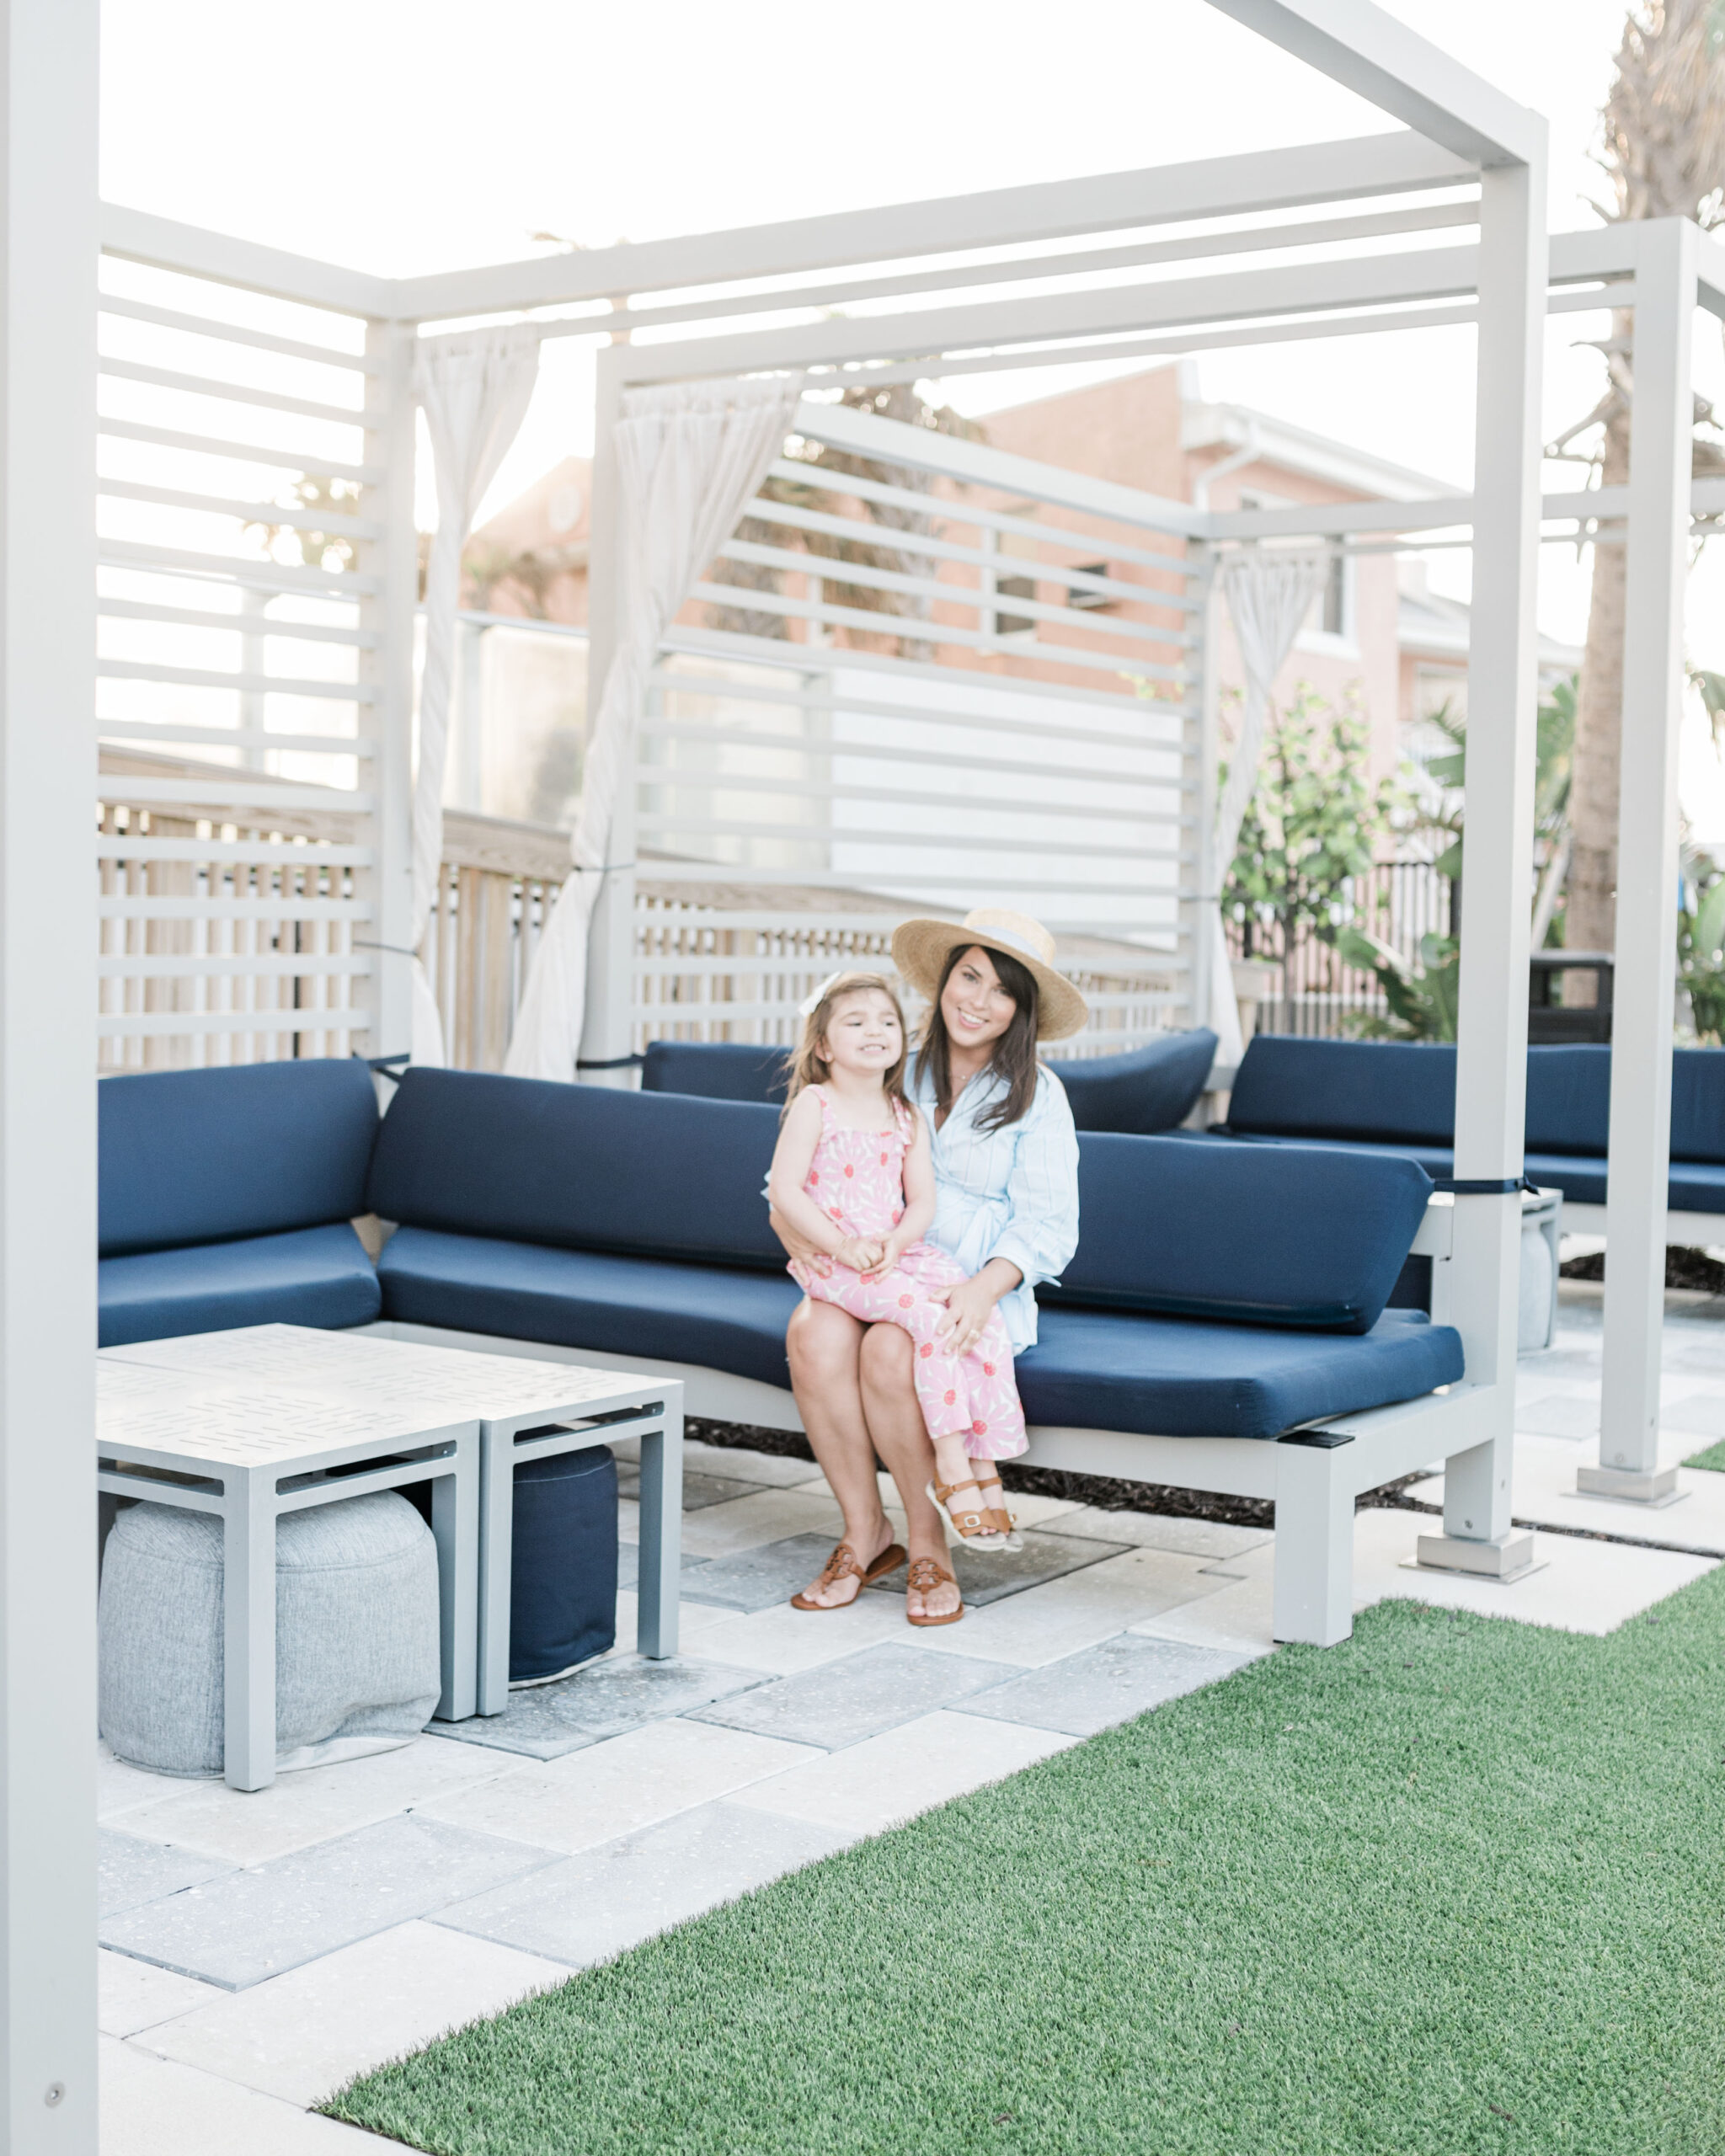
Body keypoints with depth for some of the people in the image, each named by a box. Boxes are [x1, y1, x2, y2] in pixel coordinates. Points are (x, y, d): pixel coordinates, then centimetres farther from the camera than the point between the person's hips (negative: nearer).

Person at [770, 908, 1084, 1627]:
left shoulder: (1037, 1097, 4)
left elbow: (1046, 1224, -3)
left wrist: (984, 1288, -22)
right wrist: (789, 1219, -11)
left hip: (979, 1290, -2)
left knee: (891, 1352, -34)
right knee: (815, 1334, -32)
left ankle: (927, 1541, -13)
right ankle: (864, 1528, -13)